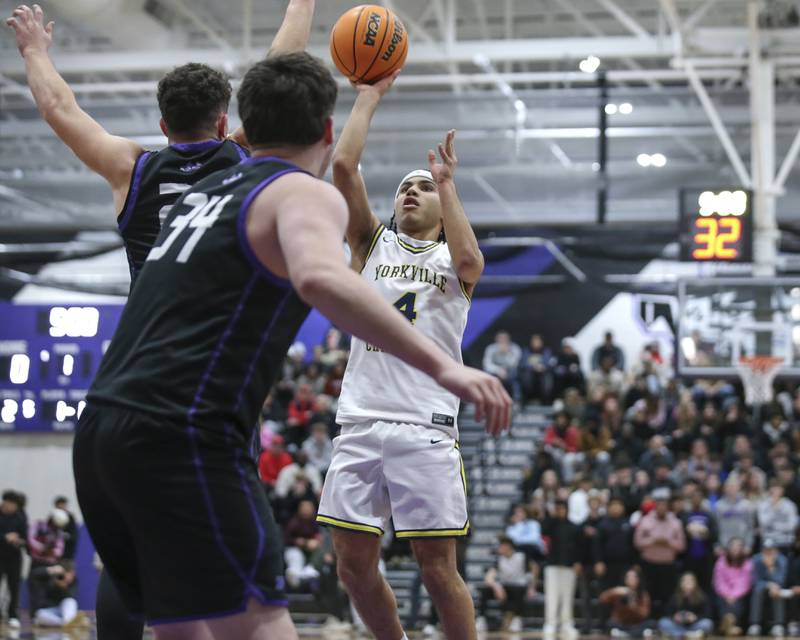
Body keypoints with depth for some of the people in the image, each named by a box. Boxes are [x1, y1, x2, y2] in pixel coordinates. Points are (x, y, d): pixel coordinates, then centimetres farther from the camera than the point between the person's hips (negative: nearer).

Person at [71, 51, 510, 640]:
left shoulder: (206, 191, 23)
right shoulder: (304, 193, -2)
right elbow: (320, 278, -26)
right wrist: (441, 365, -29)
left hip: (101, 433, 9)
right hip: (182, 437, -9)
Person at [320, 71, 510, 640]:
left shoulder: (453, 257, 12)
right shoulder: (373, 241, 18)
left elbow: (469, 261, -14)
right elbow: (343, 166, 5)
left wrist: (448, 183, -6)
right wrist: (370, 96, 8)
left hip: (425, 427, -3)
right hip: (361, 422, 3)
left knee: (437, 567, -5)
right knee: (354, 564, 2)